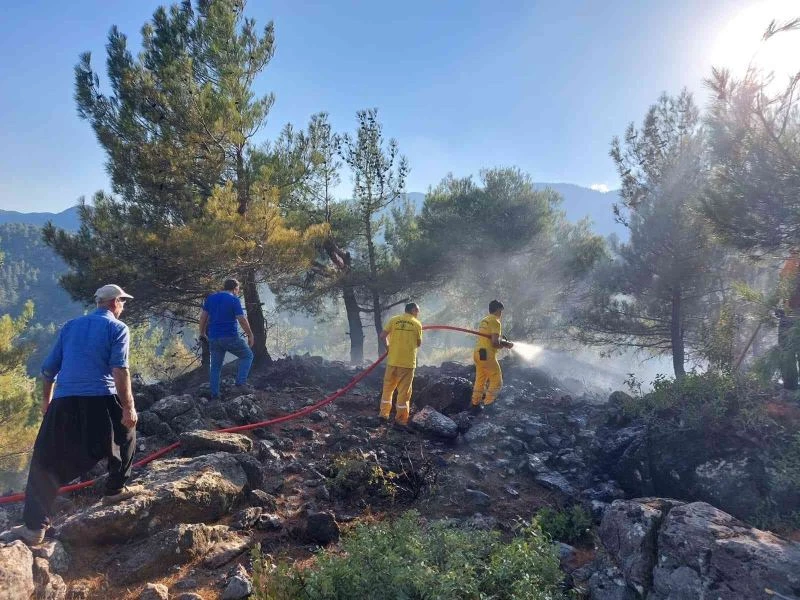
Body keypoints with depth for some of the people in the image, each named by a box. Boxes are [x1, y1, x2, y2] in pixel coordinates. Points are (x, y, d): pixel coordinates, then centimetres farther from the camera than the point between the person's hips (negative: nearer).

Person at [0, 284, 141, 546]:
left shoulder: (70, 326, 19)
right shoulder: (118, 328, 3)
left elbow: (48, 369, 20)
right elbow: (120, 370, -10)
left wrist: (46, 399, 32)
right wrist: (129, 407, -9)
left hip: (63, 403, 4)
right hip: (101, 401, -4)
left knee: (45, 463, 9)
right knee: (125, 435, 24)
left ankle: (34, 527, 7)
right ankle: (116, 489, 30)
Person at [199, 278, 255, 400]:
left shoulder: (210, 298, 9)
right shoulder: (234, 300, -7)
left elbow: (203, 317, 10)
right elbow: (242, 320, -11)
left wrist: (202, 333, 20)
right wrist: (250, 335, -2)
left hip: (213, 338, 5)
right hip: (230, 337, -5)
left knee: (215, 366, 13)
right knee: (247, 355, 12)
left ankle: (214, 394, 12)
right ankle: (241, 382, -2)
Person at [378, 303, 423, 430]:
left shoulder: (394, 319, 2)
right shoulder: (417, 324, -2)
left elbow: (382, 336, -3)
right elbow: (419, 343, 5)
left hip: (393, 360, 3)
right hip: (408, 362, -3)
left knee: (388, 388, 16)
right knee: (404, 391, 3)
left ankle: (383, 415, 21)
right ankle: (400, 420, 5)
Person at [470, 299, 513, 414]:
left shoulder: (484, 320, 16)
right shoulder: (495, 321, -12)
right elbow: (495, 343, -19)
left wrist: (503, 342, 14)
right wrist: (506, 345, -2)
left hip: (478, 353, 9)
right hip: (487, 355, -9)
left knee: (480, 380, 17)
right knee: (497, 381, 1)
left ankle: (475, 405, 22)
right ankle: (487, 405, 0)